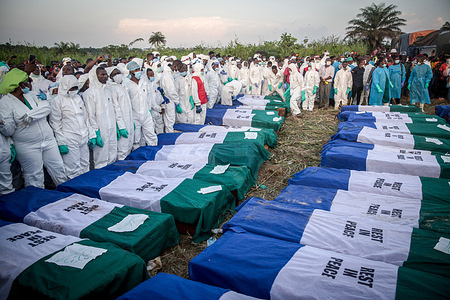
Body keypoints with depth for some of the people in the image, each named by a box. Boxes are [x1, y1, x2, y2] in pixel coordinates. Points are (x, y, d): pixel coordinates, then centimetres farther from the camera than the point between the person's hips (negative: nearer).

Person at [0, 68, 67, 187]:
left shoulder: (31, 95, 10)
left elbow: (47, 108, -7)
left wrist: (29, 115, -21)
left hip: (49, 141, 4)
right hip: (28, 148, -4)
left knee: (59, 171, 11)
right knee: (35, 180, 3)